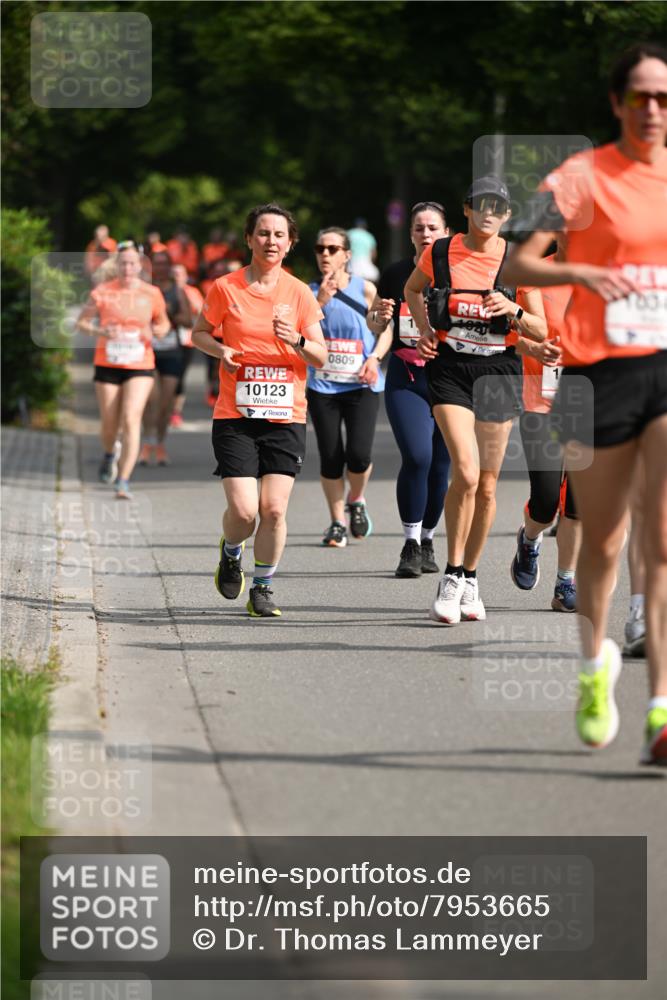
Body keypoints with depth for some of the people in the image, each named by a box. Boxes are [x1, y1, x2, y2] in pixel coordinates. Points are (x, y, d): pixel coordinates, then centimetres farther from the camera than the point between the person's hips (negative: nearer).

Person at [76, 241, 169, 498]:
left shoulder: (151, 294, 1)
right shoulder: (102, 292, -2)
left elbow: (163, 322, 16)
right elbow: (81, 322, 4)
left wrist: (157, 331, -8)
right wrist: (99, 332, -15)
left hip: (140, 367, -1)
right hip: (107, 366, 1)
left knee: (131, 420, -16)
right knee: (109, 424, 9)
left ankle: (123, 482, -15)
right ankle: (109, 454, 45)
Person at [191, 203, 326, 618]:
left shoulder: (300, 293, 4)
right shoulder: (226, 288, 0)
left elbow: (321, 357, 6)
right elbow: (199, 333, 13)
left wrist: (296, 341, -15)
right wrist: (221, 351, -7)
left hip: (286, 417, 1)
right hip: (235, 416, -1)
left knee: (274, 509, -8)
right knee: (244, 510, -11)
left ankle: (263, 588, 12)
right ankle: (231, 553, 24)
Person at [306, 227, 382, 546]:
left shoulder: (366, 290, -1)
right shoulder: (310, 292, 3)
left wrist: (374, 358, -8)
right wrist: (320, 302, -16)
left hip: (361, 385, -1)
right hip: (322, 385, 1)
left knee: (358, 454, -12)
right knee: (330, 457, -1)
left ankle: (356, 501, 20)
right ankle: (337, 522, 16)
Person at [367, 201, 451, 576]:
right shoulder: (396, 275, 5)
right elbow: (375, 324, 15)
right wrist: (380, 317, -7)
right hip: (405, 379, 0)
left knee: (440, 464, 3)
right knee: (417, 456, -17)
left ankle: (428, 542, 22)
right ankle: (411, 544, -8)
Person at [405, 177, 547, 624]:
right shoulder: (440, 252, 0)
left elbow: (541, 331, 2)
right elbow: (413, 290, 22)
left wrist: (514, 311, -18)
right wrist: (426, 331, 7)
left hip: (497, 371, 1)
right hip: (450, 368, -1)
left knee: (487, 485, 6)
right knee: (466, 471, -19)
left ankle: (470, 579, 23)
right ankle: (452, 577, -9)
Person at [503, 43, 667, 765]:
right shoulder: (583, 177, -3)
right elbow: (517, 265, -8)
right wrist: (580, 273, -23)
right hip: (601, 372, -1)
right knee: (602, 544, 10)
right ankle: (596, 666, 38)